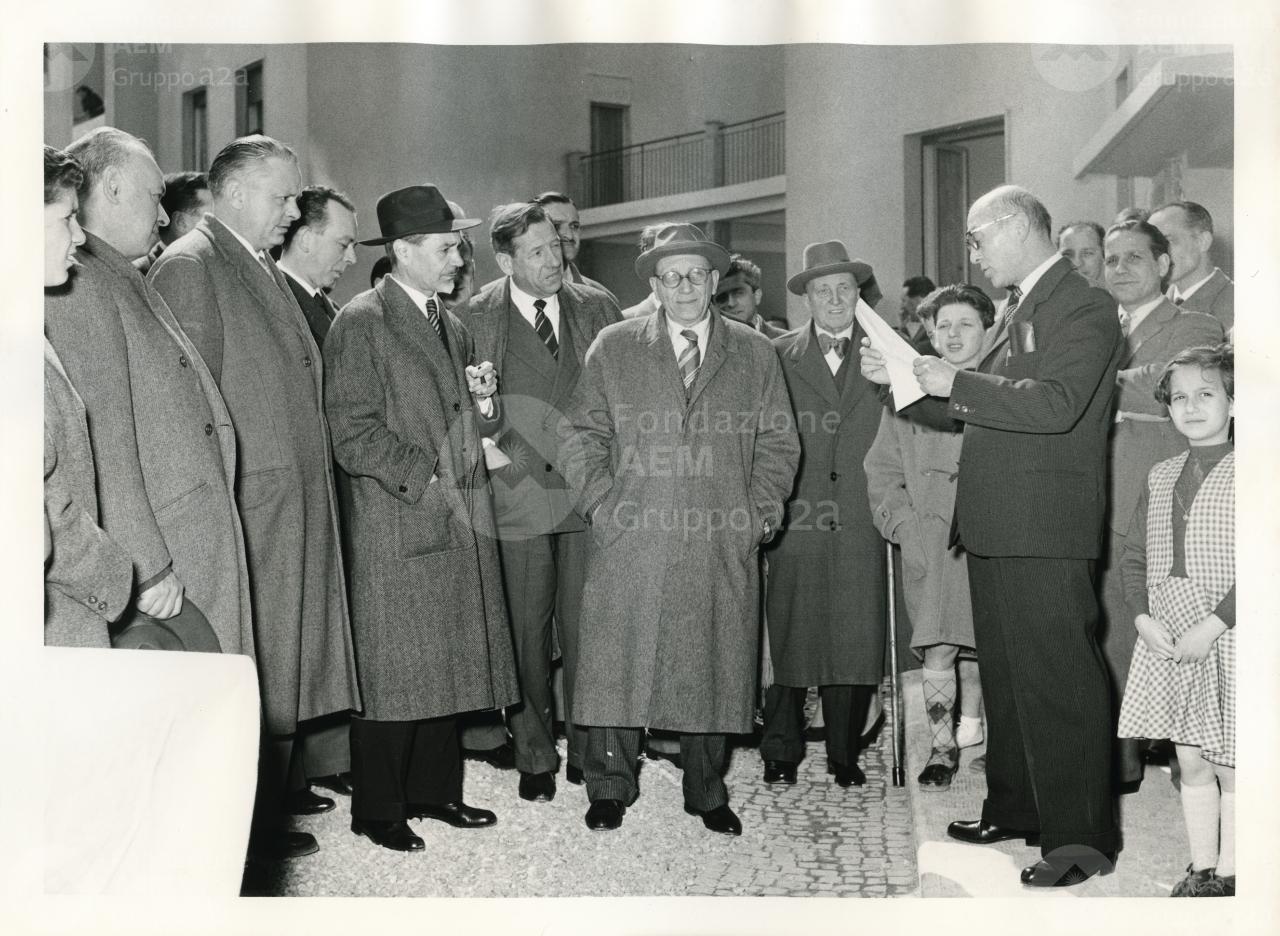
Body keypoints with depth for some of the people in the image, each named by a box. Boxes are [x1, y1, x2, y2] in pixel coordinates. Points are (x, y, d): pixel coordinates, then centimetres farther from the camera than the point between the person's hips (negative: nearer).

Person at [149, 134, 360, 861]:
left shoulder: (267, 273, 19)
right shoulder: (189, 267, -8)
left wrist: (312, 496, 13)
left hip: (297, 512, 8)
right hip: (244, 513, -8)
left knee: (285, 680, 12)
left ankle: (270, 822, 24)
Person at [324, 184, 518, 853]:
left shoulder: (452, 326, 18)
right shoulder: (361, 323, -7)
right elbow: (353, 433, -12)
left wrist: (483, 403, 3)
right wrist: (424, 479, -15)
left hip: (461, 523, 7)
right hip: (397, 528, -7)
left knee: (448, 664, 10)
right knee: (393, 671, -1)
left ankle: (433, 790, 23)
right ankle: (378, 810, 10)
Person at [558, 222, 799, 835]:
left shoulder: (755, 355, 11)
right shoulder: (613, 349, 8)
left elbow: (777, 445, 12)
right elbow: (580, 435, 7)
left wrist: (759, 512, 0)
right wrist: (602, 505, -4)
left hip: (722, 547, 1)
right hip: (630, 540, -1)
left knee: (713, 668, 5)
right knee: (616, 664, 1)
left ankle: (706, 793, 21)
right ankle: (610, 788, 17)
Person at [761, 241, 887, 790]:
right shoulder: (779, 356, 9)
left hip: (861, 522, 1)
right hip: (795, 519, -1)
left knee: (856, 642, 2)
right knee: (787, 638, 1)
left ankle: (845, 755, 17)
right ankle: (781, 753, 16)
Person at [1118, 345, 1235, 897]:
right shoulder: (1160, 477, 10)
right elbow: (1134, 556, 11)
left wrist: (1211, 626, -18)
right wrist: (1143, 617, -4)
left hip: (1226, 639, -5)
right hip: (1166, 640, 5)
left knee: (1230, 769, 5)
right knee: (1191, 765, 13)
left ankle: (1227, 877, 18)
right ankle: (1200, 871, 24)